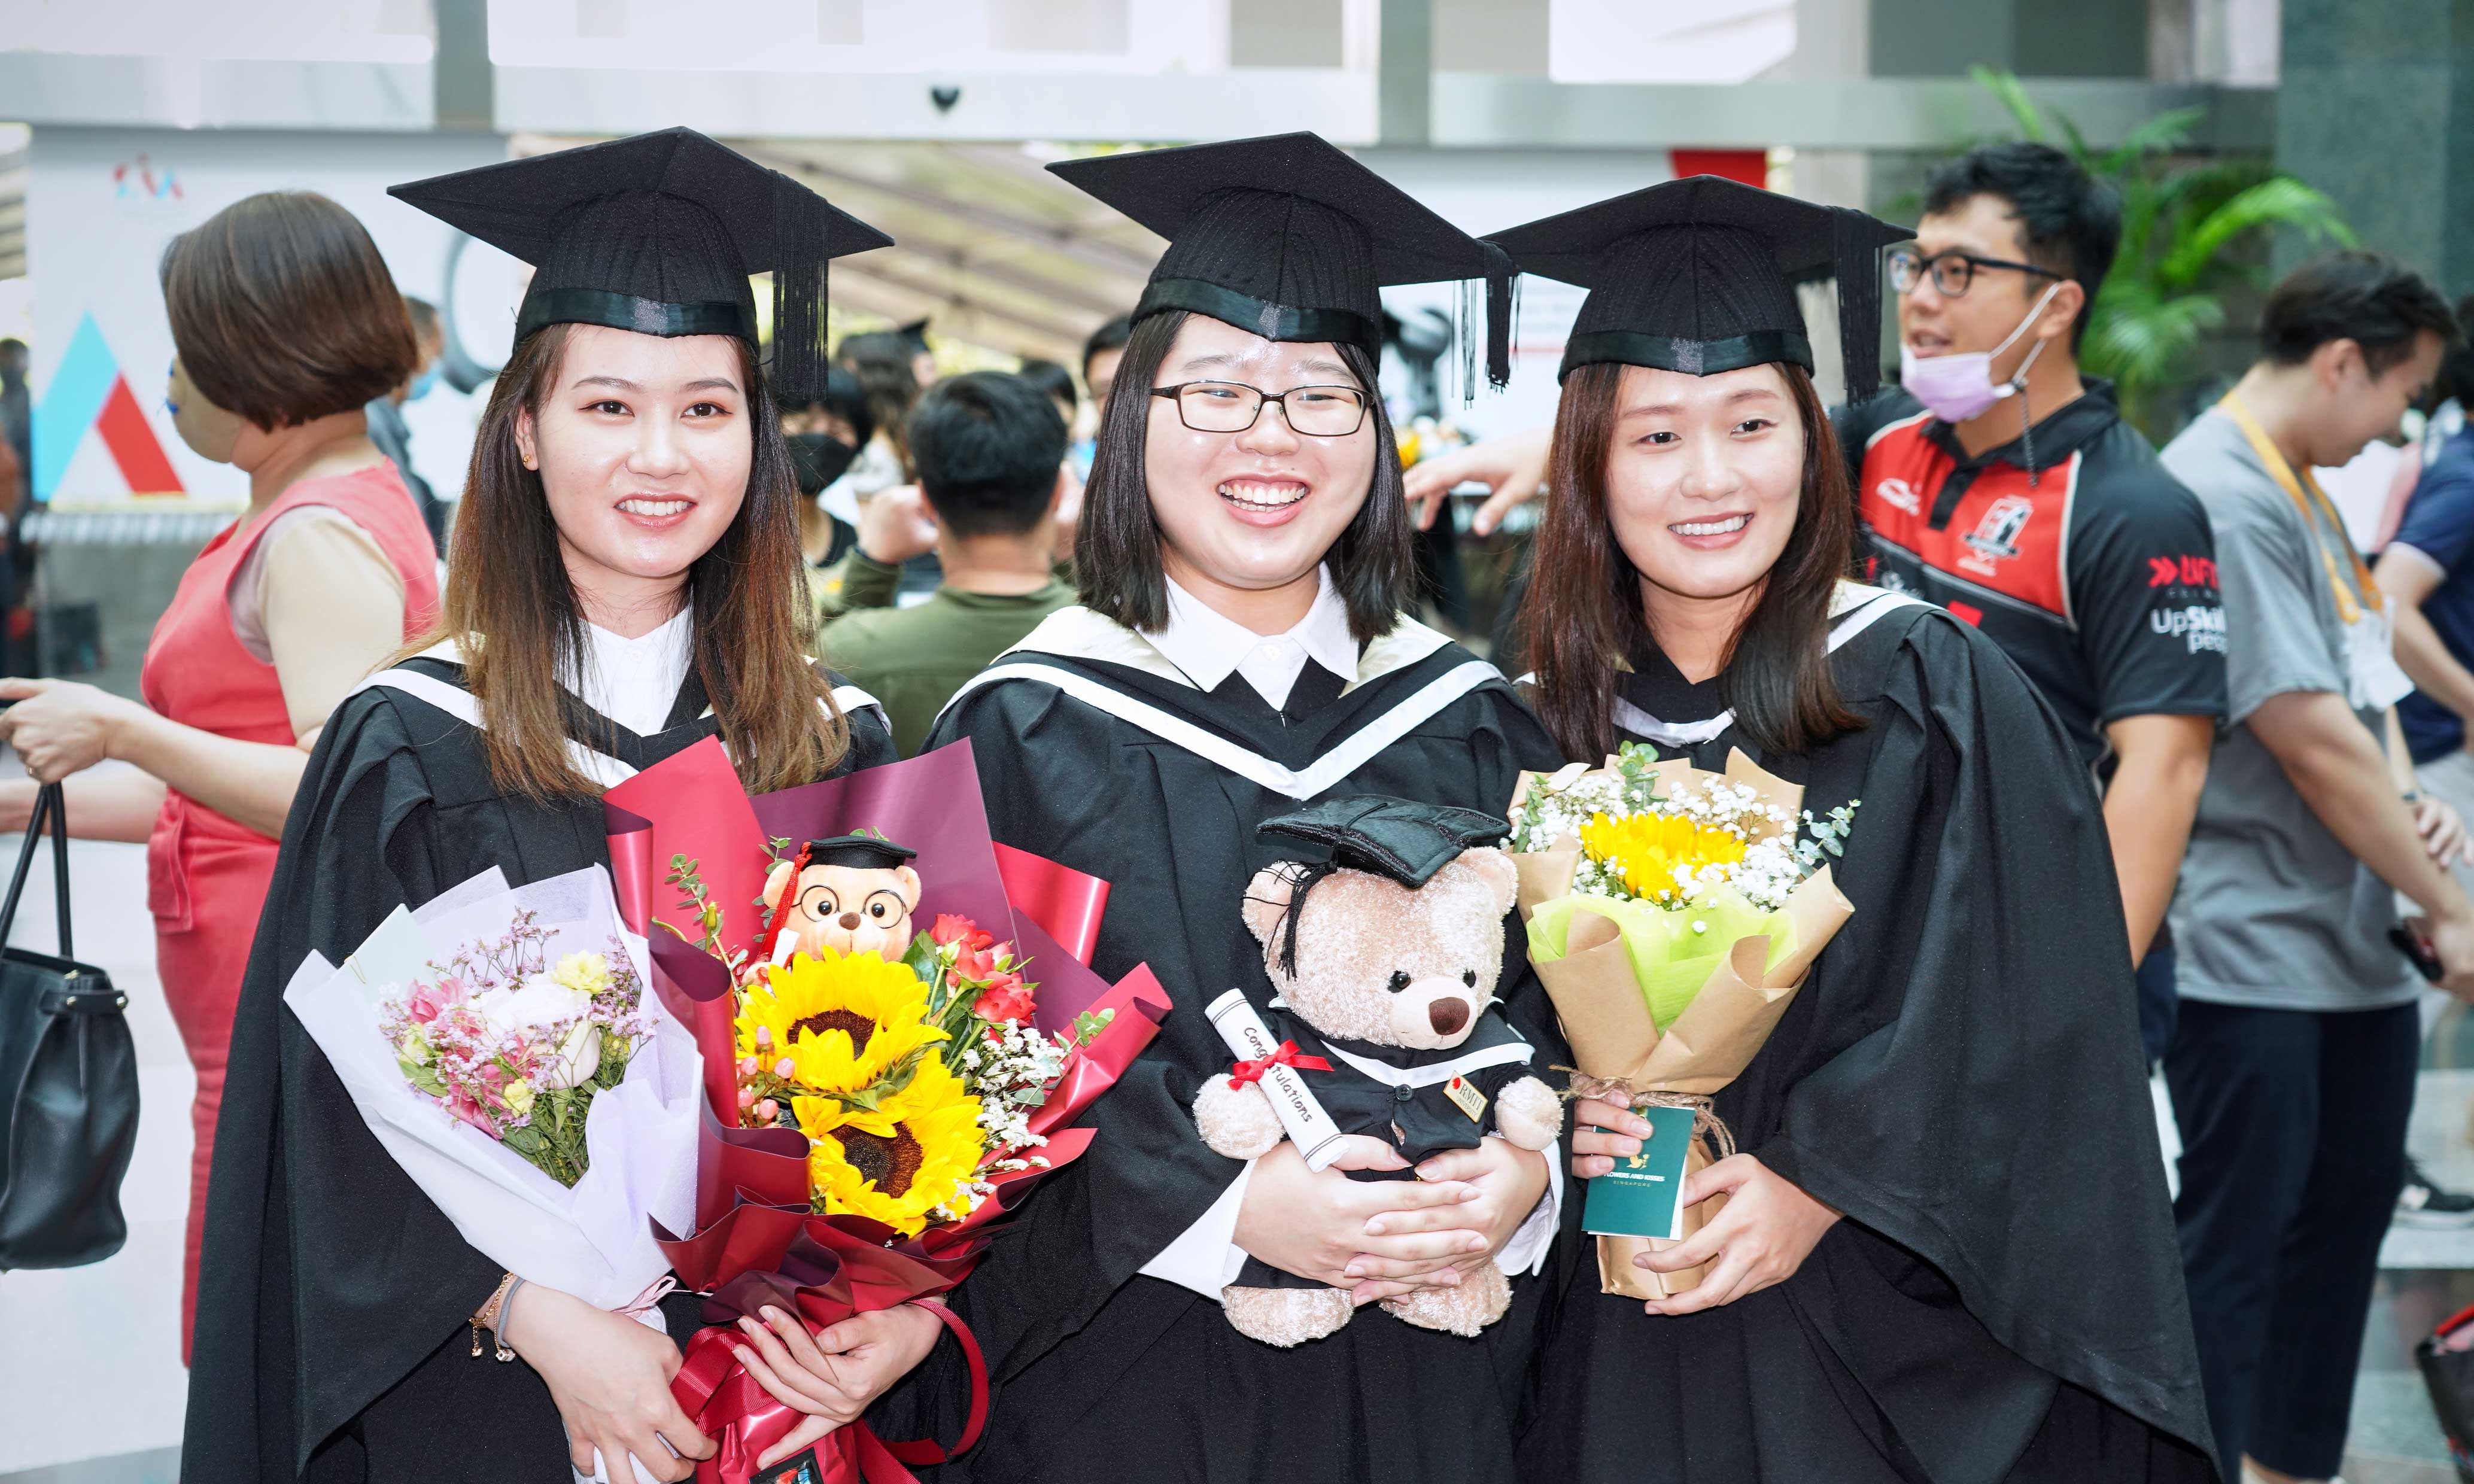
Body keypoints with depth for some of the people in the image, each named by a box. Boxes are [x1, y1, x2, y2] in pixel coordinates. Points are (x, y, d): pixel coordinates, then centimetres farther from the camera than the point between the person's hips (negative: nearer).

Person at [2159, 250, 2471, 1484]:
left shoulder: (2298, 491, 14)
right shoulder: (2219, 500, -18)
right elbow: (2313, 744, -21)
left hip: (2354, 943, 10)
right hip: (2248, 951, -10)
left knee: (2346, 1208, 17)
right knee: (2236, 1240, -2)